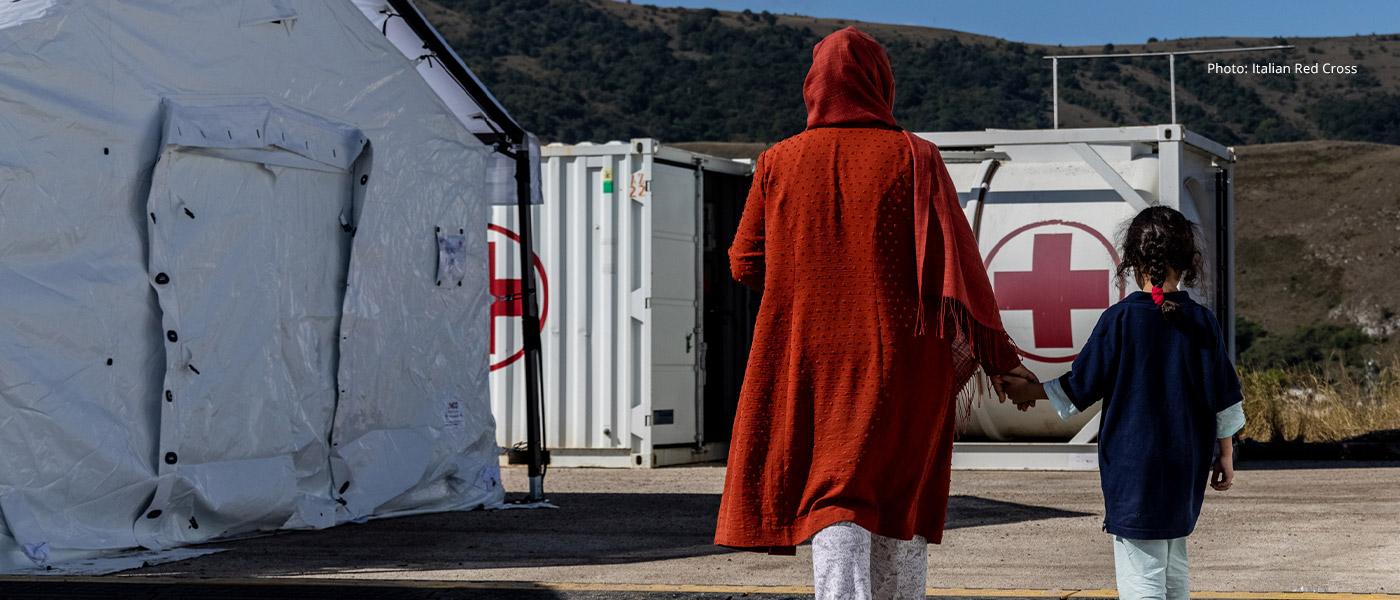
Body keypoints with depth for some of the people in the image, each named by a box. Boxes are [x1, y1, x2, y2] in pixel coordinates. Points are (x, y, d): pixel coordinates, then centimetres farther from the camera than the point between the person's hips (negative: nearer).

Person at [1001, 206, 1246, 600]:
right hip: (1186, 465, 4)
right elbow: (1224, 399, 2)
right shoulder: (1201, 322, -2)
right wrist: (1226, 455, 13)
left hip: (1132, 465, -4)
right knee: (1173, 564, 18)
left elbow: (1080, 386, -3)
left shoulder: (1119, 319, -10)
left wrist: (1032, 391, 13)